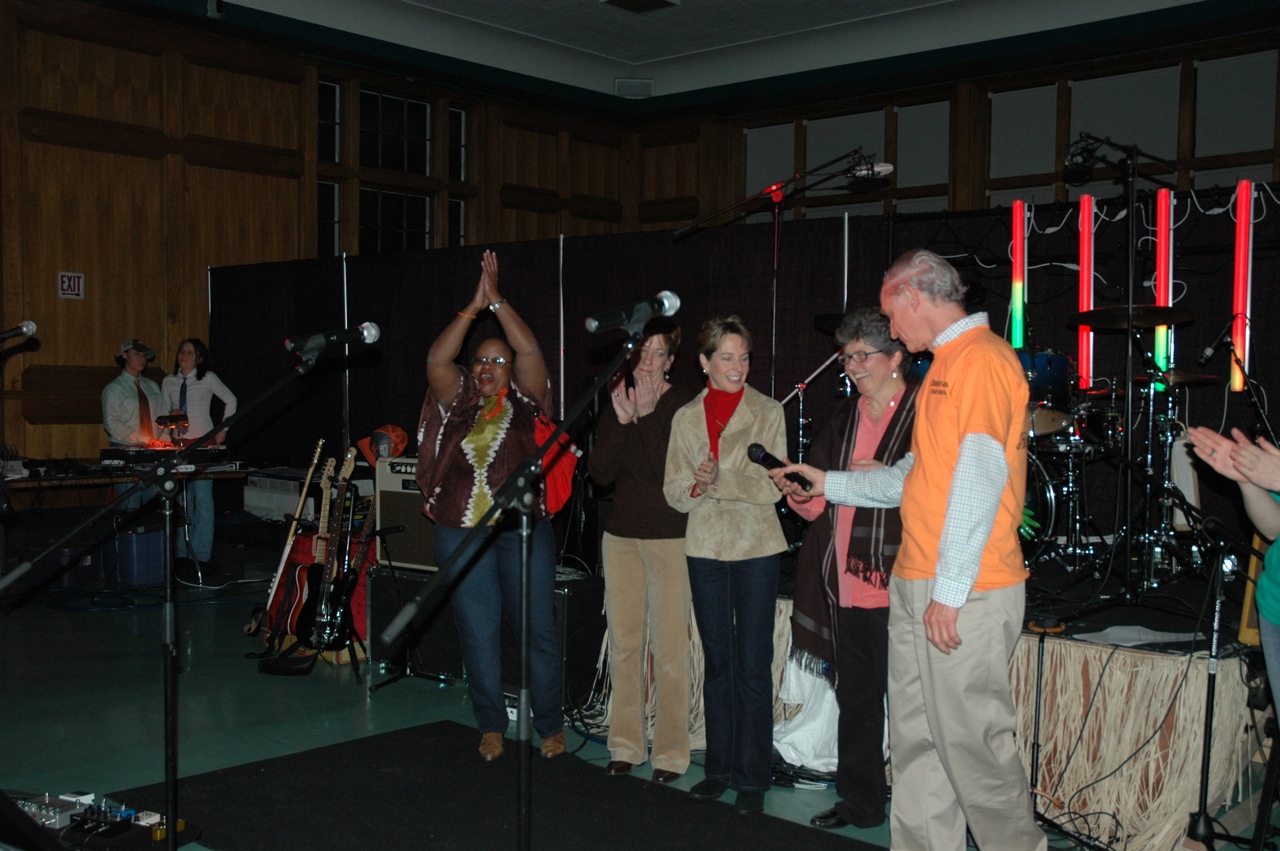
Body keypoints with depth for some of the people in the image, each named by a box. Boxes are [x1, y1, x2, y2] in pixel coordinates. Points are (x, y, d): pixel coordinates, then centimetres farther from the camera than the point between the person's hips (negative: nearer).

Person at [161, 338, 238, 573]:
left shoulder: (208, 378, 0)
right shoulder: (168, 382, 10)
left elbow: (230, 400, 8)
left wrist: (222, 431, 6)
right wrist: (171, 415, -6)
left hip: (204, 443, -4)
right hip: (179, 443, 4)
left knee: (202, 498, -8)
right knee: (181, 499, 3)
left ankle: (201, 556, -4)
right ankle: (182, 553, 11)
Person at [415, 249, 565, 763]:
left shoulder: (525, 401, 5)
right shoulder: (459, 403, 10)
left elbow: (530, 350, -8)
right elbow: (437, 360, -4)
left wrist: (497, 301, -7)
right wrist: (472, 308, -7)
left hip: (524, 528, -2)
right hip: (462, 531, 2)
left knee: (537, 628, 1)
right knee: (478, 631, 5)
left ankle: (551, 726, 16)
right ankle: (491, 726, 20)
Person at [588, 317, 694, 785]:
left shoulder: (683, 406, -5)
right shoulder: (617, 403, 9)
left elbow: (673, 472, -16)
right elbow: (600, 472, 0)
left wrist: (647, 416, -17)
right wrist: (623, 420, -10)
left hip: (669, 536, -5)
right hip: (621, 535, 5)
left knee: (669, 647, -4)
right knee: (623, 644, 8)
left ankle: (671, 753, 6)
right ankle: (625, 745, 19)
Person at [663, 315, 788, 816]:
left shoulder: (768, 413, -1)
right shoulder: (685, 418, 8)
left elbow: (772, 485, -9)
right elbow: (674, 492, 6)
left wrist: (718, 479, -18)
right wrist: (696, 483, -14)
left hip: (756, 549, -3)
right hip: (705, 549, 3)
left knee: (752, 667, 0)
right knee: (717, 662, 12)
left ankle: (752, 779, 10)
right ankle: (718, 768, 23)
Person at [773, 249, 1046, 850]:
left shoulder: (983, 358, -11)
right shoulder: (944, 366, 20)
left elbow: (979, 480, -18)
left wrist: (949, 591, -19)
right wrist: (829, 484, 25)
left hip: (965, 593, -10)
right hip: (913, 586, 10)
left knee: (970, 740, -2)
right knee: (914, 737, 11)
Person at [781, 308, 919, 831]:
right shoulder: (845, 419, 17)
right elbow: (823, 504, 18)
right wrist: (802, 492, -3)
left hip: (897, 586, -7)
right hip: (847, 586, 7)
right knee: (855, 697, 14)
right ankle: (860, 802, 26)